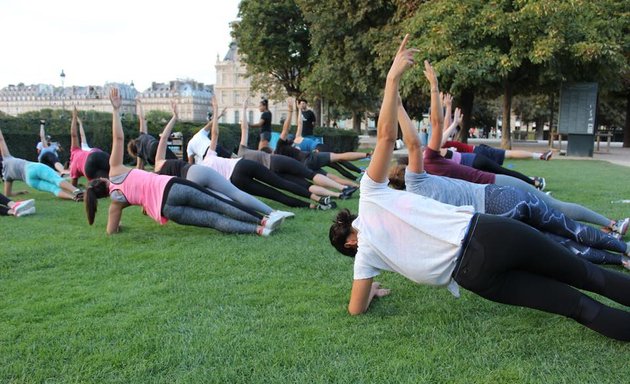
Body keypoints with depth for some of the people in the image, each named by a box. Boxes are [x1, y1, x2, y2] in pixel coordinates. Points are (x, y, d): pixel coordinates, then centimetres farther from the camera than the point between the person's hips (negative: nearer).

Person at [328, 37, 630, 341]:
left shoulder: (366, 255, 11)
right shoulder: (370, 194, 9)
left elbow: (356, 309, 14)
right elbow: (386, 134, 0)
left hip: (473, 275, 1)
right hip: (485, 233, -1)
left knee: (576, 304, 11)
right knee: (588, 275, 13)